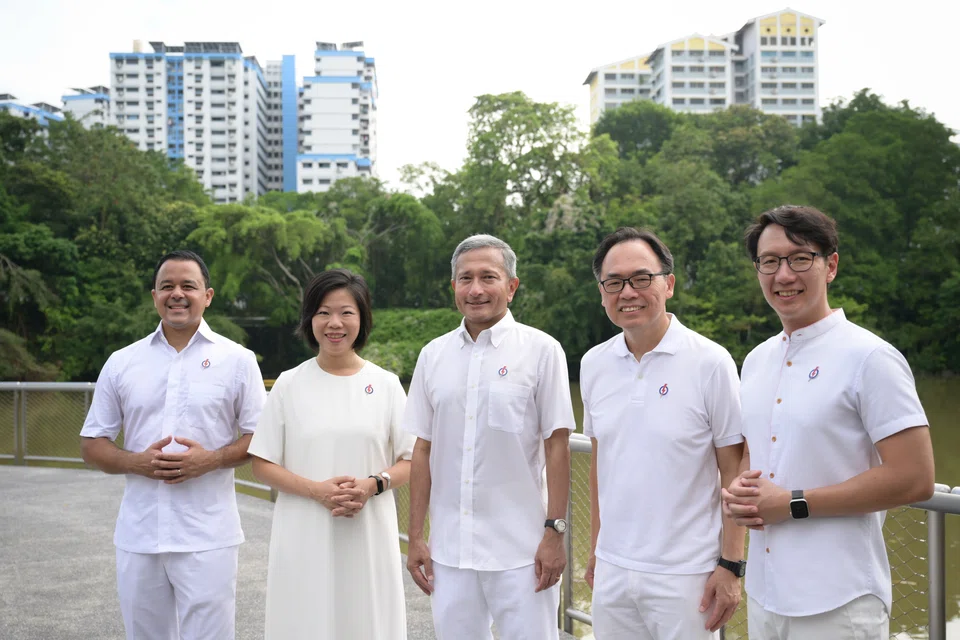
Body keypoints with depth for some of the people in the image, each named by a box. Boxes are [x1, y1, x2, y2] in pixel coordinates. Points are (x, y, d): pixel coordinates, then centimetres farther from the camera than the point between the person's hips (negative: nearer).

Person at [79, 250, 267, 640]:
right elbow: (92, 445, 9)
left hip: (208, 538, -2)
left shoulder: (237, 359, 1)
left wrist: (211, 459, -15)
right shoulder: (121, 363, 7)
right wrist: (138, 462, -10)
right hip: (138, 536, 3)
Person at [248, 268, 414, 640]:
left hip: (369, 538, 0)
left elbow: (410, 462, 5)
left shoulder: (386, 384, 3)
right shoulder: (289, 384, 2)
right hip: (304, 540, 0)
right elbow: (263, 465, 2)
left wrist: (373, 485, -15)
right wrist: (317, 490, -14)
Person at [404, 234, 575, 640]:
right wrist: (415, 537, 7)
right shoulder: (433, 355, 6)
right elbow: (423, 450, 9)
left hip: (520, 550, -3)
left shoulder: (541, 350, -4)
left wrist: (554, 532, -9)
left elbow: (556, 446, -5)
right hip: (449, 549, 4)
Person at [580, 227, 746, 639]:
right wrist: (595, 548, 13)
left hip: (685, 575, -4)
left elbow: (734, 473, -7)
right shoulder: (593, 364, 4)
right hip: (612, 571, 4)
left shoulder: (711, 363, -10)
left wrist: (731, 567, -9)